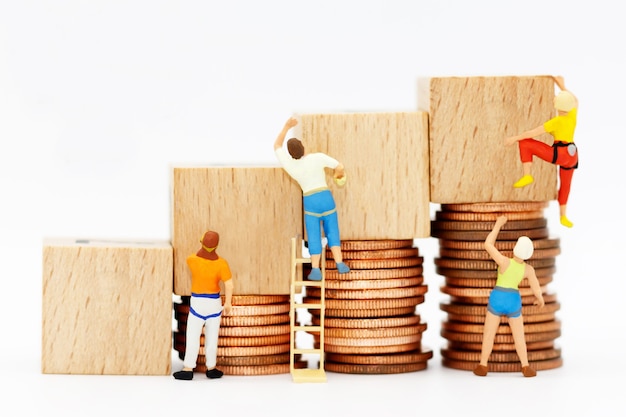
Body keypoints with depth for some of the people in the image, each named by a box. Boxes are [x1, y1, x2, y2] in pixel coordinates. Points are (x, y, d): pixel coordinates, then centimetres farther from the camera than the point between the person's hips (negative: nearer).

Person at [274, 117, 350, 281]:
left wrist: (287, 126, 9)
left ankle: (315, 270, -2)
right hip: (326, 198, 0)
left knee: (314, 236, 4)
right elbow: (340, 167, -9)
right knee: (332, 232, 8)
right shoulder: (317, 157, -9)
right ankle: (340, 264, -1)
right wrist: (338, 174, 15)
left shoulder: (289, 164, -3)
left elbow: (276, 146, 13)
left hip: (310, 201, 0)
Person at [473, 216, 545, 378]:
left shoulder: (505, 262, -20)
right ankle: (526, 368, 5)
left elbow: (488, 245, -15)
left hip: (497, 300, -2)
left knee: (489, 334, 9)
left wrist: (498, 225, -9)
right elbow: (536, 290, 0)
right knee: (519, 336, 13)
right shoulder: (528, 269, -9)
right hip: (514, 302, 2)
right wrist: (540, 298, 23)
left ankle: (482, 367, 9)